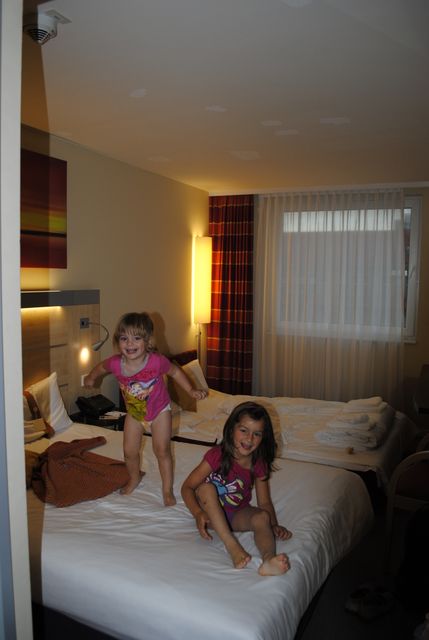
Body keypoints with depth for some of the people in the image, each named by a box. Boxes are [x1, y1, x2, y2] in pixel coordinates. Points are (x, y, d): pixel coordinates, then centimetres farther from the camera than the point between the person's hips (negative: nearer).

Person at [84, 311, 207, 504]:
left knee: (162, 450, -2)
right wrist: (91, 377, 18)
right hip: (134, 413, 3)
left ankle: (167, 489, 18)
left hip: (159, 411, -3)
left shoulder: (157, 361, -34)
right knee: (129, 451, 12)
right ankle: (135, 477, 44)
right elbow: (101, 367, -1)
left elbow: (175, 371, -12)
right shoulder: (115, 363, -27)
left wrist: (191, 390, -15)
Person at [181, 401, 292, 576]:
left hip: (238, 515, 2)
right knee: (205, 488, -32)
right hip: (212, 512, -2)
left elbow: (264, 502, -1)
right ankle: (232, 546, -37)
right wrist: (198, 513, -33)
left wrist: (274, 525, -20)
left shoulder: (259, 465, -7)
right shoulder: (217, 455, -18)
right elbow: (187, 487, -16)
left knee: (262, 517, -29)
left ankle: (268, 559, -57)